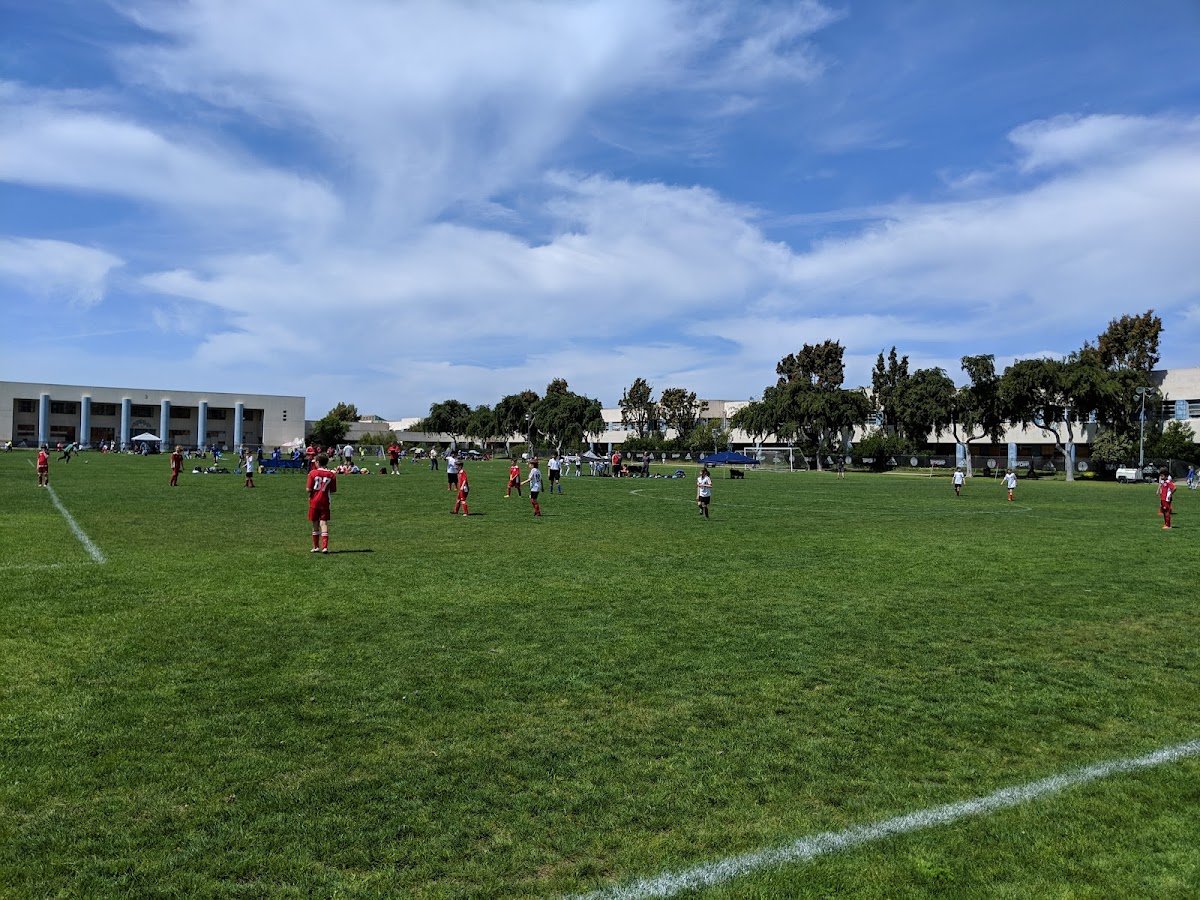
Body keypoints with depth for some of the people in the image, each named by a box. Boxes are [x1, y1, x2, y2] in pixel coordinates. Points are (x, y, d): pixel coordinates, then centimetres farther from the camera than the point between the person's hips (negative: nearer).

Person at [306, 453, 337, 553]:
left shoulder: (313, 473, -7)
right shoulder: (331, 475, -1)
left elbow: (308, 489, -10)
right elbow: (333, 491, 2)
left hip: (314, 501, -1)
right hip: (325, 502, 1)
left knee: (315, 524, 10)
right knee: (324, 523, -2)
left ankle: (316, 547, 18)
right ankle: (325, 546, -14)